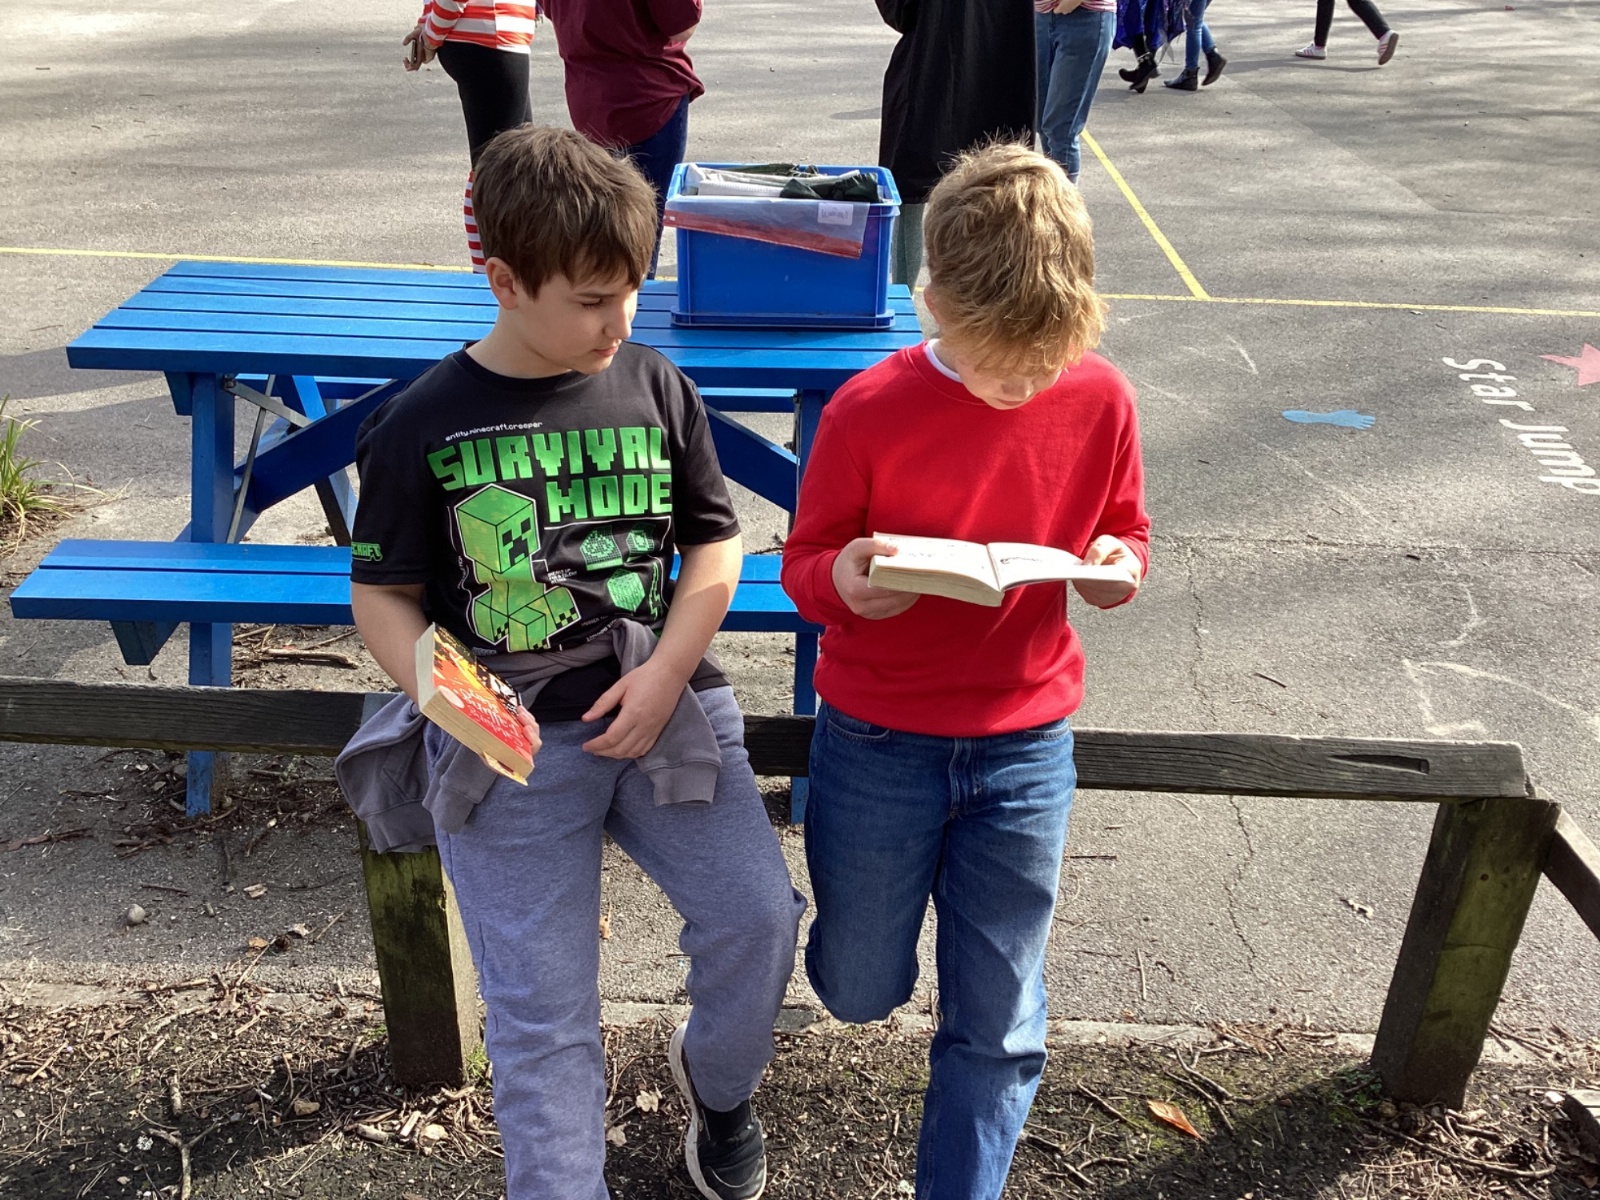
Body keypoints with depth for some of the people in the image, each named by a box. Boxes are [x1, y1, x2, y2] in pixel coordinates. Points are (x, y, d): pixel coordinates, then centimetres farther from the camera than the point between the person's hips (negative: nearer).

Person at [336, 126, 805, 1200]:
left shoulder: (656, 388, 6)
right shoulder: (422, 427, 0)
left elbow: (715, 545, 9)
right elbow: (383, 597, 4)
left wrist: (665, 674, -7)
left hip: (659, 707, 2)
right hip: (507, 742, -1)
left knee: (758, 916, -13)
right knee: (542, 1012, -5)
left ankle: (718, 1079, 21)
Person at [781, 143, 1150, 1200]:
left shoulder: (1100, 400, -7)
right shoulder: (868, 413, -15)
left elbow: (1127, 533, 7)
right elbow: (805, 562, -5)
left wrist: (1119, 566, -17)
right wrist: (841, 582, -29)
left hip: (1026, 745, 2)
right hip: (877, 745, -1)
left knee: (998, 1026, 9)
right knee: (861, 992, 17)